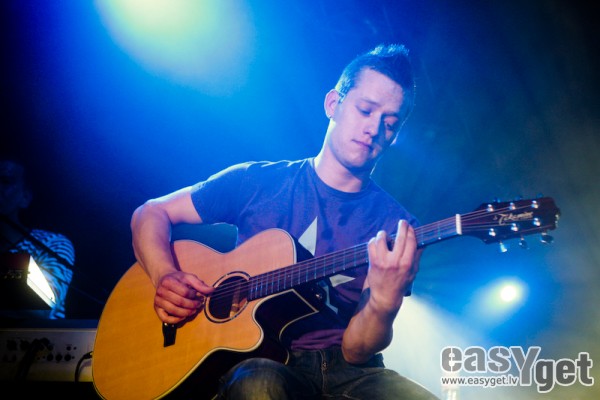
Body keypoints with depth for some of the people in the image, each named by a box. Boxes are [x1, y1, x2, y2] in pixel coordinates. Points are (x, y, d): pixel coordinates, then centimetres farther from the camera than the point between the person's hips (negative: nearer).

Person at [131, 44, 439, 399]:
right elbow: (150, 213, 6)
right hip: (256, 360, -1)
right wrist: (165, 277, -12)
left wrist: (385, 302, -28)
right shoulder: (259, 182, -1)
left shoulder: (398, 226, -2)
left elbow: (354, 350, -7)